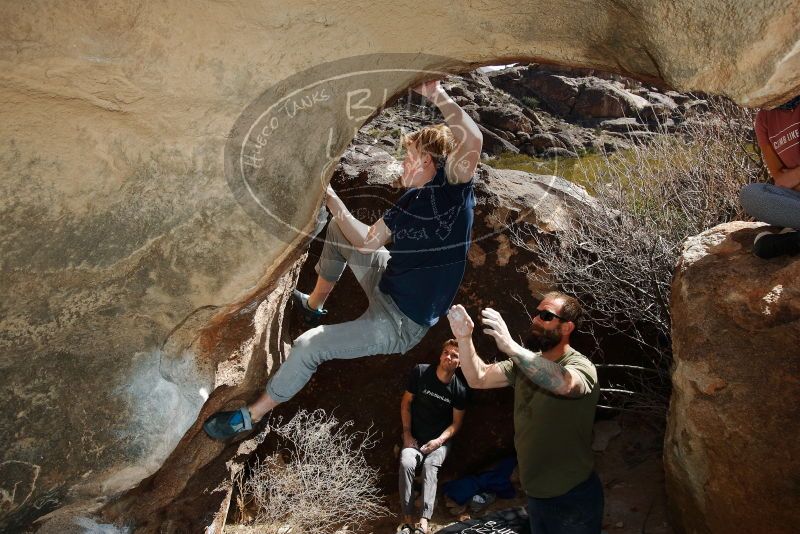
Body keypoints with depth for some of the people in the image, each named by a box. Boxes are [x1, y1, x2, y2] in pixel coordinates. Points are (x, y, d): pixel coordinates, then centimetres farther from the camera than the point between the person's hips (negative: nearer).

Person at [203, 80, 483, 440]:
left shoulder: (450, 186, -17)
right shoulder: (409, 203, 5)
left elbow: (472, 139, -34)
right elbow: (366, 241, 8)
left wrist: (436, 94, -25)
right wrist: (331, 200, 7)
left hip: (402, 323, -9)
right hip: (387, 285, 9)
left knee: (308, 346, -14)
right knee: (338, 231, 21)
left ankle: (249, 417, 9)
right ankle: (314, 304, 39)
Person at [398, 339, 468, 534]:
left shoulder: (459, 389, -10)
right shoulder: (420, 372, -9)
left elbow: (456, 422, -2)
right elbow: (406, 402, 1)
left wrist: (439, 441, -18)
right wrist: (407, 434, -6)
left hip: (440, 439, -1)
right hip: (415, 437, 1)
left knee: (430, 466, -30)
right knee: (406, 464, -29)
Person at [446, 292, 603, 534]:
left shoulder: (581, 366, -18)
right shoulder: (525, 363, 4)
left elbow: (565, 384, -41)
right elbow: (479, 378, -4)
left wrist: (512, 347, -50)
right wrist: (464, 338, -20)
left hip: (573, 499, -6)